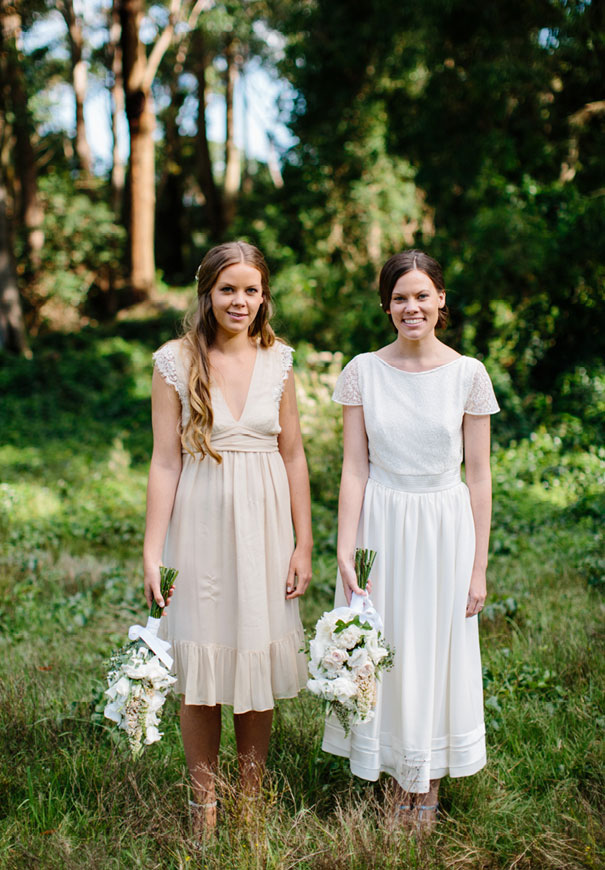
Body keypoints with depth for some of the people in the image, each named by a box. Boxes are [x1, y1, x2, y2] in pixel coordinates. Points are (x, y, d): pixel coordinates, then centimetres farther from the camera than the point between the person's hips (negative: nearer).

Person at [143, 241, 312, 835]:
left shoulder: (277, 360, 4)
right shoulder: (175, 361, -3)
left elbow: (293, 455, 6)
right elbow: (165, 461, -3)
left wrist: (303, 545, 4)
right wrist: (152, 552, -5)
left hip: (263, 523, 2)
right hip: (200, 524, -2)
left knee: (258, 658, 9)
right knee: (200, 670, 4)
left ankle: (251, 799, 26)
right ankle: (204, 804, 21)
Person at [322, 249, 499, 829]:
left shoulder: (468, 374, -3)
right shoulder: (363, 371, -2)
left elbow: (478, 475, -1)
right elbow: (354, 467, -2)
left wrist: (478, 566, -2)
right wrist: (345, 552, -7)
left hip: (445, 529, 0)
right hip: (381, 525, 0)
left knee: (438, 652, 9)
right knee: (383, 651, 8)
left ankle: (429, 786, 30)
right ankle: (397, 779, 29)